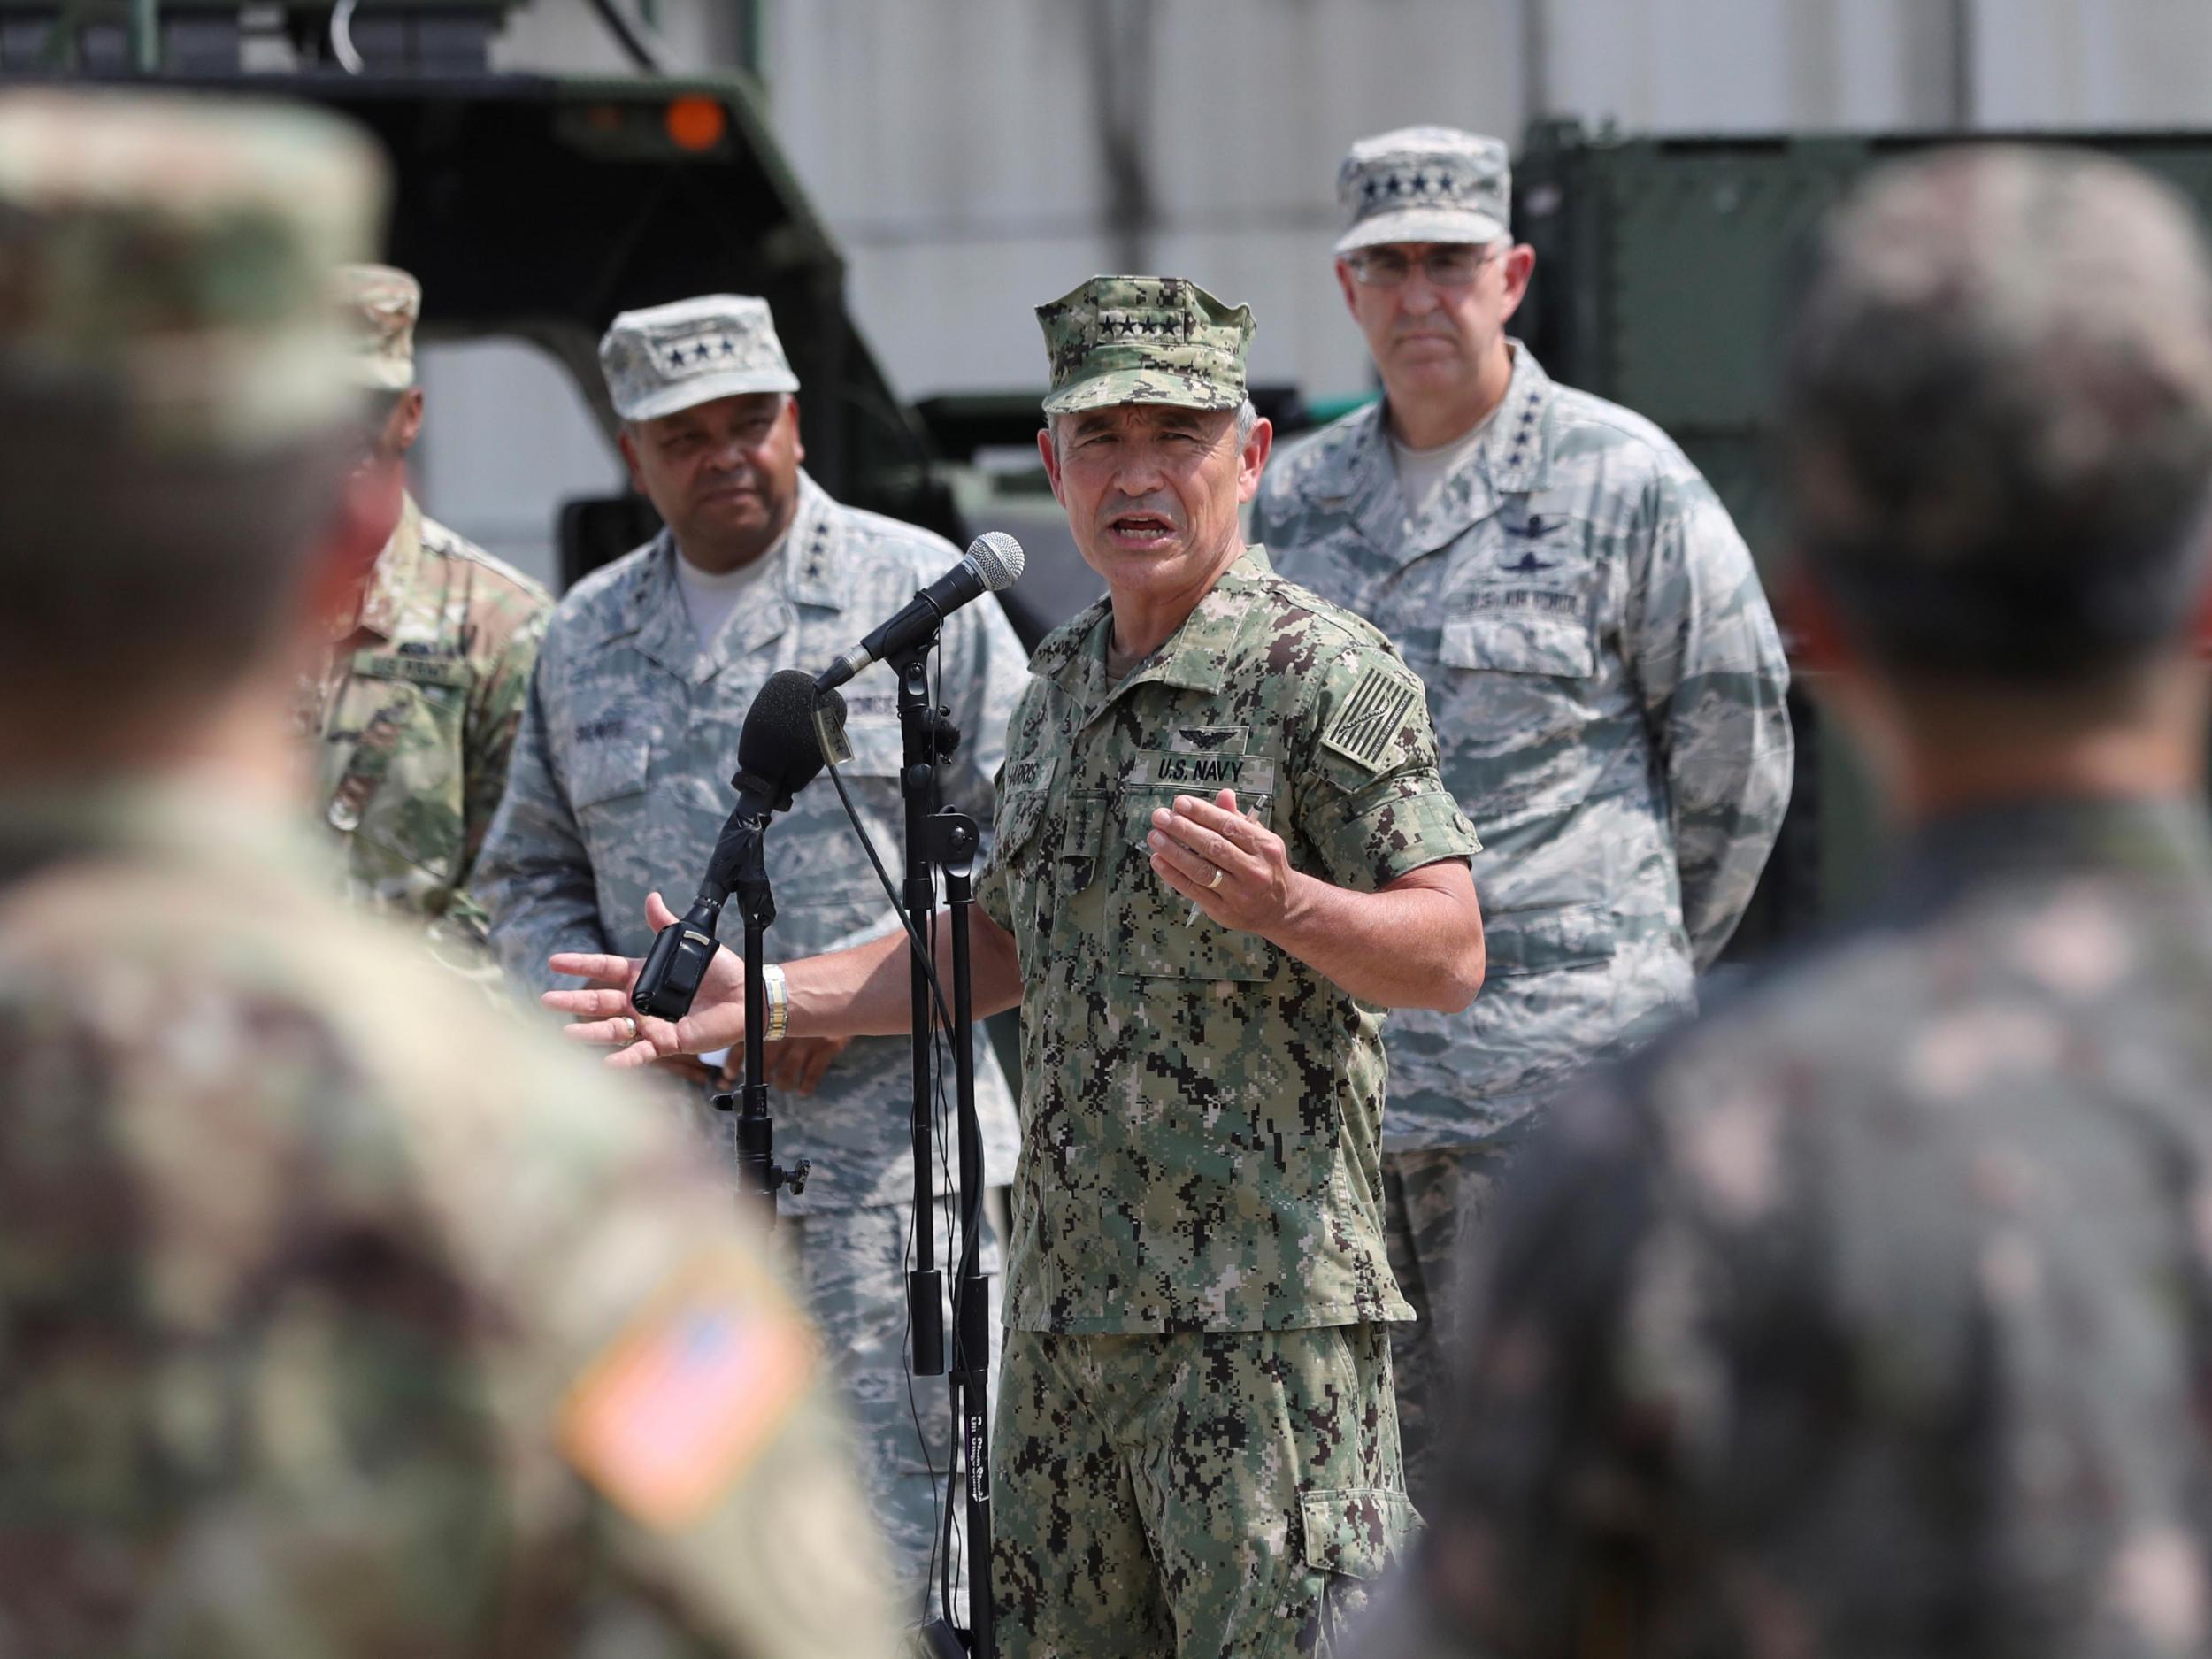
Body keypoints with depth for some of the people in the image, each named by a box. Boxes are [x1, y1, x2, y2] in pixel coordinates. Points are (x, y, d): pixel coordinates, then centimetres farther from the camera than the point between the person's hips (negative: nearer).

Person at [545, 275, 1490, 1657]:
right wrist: (765, 998, 19)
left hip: (1267, 1305, -8)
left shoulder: (1328, 673, -8)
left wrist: (1283, 905, -32)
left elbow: (1451, 953, -14)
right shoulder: (1063, 681, 17)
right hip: (1069, 1303, 8)